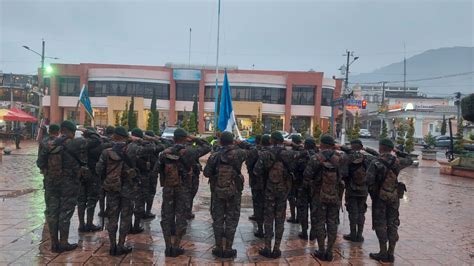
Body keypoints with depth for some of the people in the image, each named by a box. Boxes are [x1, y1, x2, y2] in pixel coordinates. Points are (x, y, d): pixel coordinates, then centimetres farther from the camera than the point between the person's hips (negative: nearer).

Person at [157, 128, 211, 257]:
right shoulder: (189, 151, -7)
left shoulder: (165, 152, -1)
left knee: (166, 216, 12)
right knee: (181, 216, 8)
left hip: (167, 188, 2)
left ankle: (168, 247, 15)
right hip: (182, 188, -2)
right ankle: (176, 247, 12)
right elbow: (207, 147, 2)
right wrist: (194, 139, 7)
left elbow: (158, 168, 2)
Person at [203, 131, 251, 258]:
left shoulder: (214, 156, -6)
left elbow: (206, 173, -3)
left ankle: (218, 248, 18)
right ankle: (228, 249, 12)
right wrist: (238, 143, 9)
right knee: (231, 220, 8)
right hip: (234, 192, -1)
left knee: (218, 220, 12)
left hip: (217, 192, 1)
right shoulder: (238, 153, -10)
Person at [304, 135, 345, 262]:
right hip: (335, 195, 3)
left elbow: (307, 175, -16)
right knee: (332, 223, 11)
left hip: (319, 195, -3)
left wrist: (308, 182, 2)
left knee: (319, 223, 8)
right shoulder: (339, 158, -2)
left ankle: (321, 252, 15)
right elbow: (344, 174, 1)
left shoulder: (316, 158, -13)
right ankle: (329, 252, 17)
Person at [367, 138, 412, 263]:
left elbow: (369, 180, -20)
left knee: (380, 224, 6)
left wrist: (372, 191, -2)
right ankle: (391, 254, 16)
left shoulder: (375, 163, -14)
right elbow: (409, 161, 19)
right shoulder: (397, 161, -3)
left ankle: (383, 253, 9)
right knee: (392, 224, 11)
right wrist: (398, 152, 23)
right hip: (394, 197, 4)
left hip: (380, 197, -4)